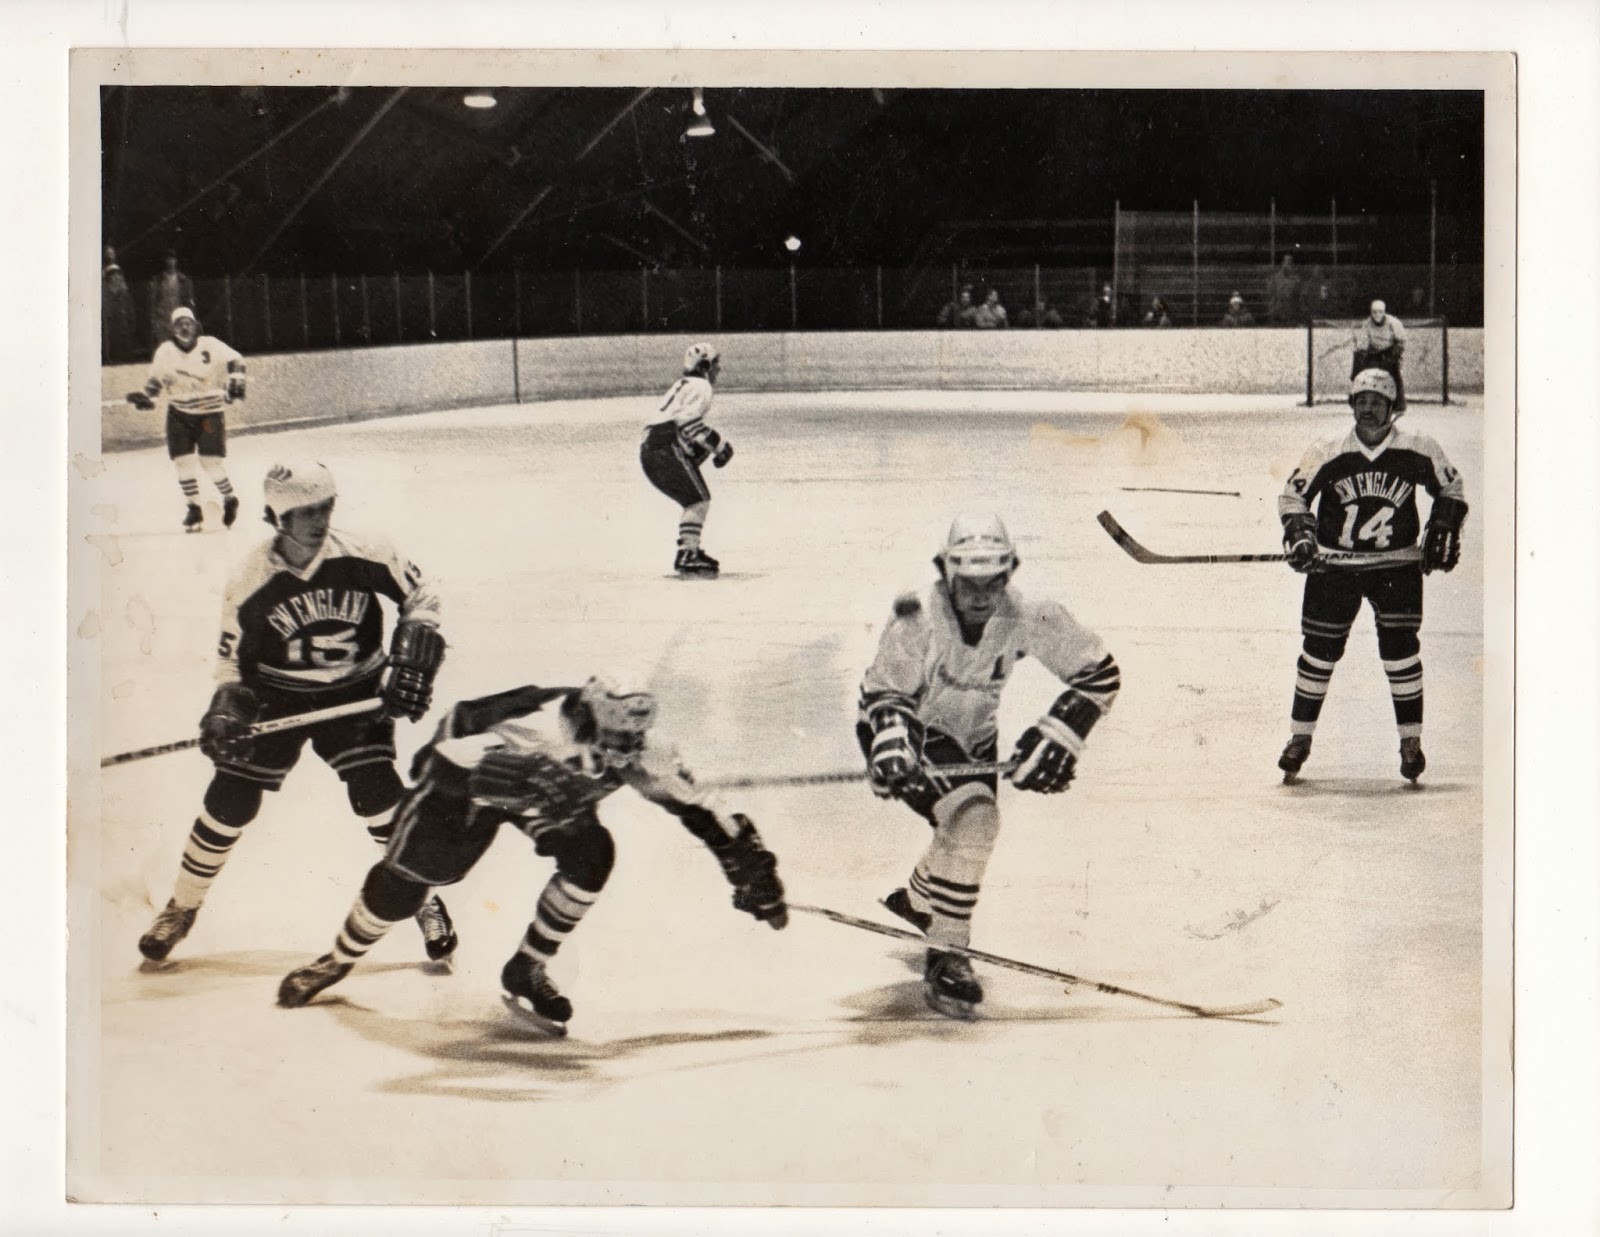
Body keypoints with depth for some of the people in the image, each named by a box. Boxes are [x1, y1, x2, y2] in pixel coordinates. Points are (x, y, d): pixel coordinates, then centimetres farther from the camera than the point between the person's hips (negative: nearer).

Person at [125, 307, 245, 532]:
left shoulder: (210, 345, -7)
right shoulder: (165, 351, 1)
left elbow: (234, 361, -5)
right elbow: (156, 379, 9)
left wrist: (235, 380, -22)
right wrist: (145, 395, -8)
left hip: (209, 412, -3)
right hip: (179, 414, 3)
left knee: (211, 461, -10)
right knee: (182, 460, -4)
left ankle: (230, 499, 13)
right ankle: (194, 509, 7)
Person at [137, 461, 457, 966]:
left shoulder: (364, 556, -16)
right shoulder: (251, 579, -14)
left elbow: (420, 596, -1)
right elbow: (233, 655, -2)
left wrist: (413, 660, -12)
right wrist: (227, 706, -18)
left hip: (355, 695, -1)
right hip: (277, 697, 1)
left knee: (378, 795, -14)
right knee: (230, 800, -2)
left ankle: (424, 900, 7)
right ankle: (183, 906, 20)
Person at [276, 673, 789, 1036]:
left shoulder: (635, 753, -28)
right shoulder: (538, 732, -45)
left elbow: (698, 810, -19)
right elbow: (449, 761, -51)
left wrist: (750, 866, -19)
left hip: (543, 791, 5)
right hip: (462, 776, -5)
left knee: (591, 854, -16)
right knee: (408, 875, -4)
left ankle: (527, 973, 2)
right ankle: (338, 961, 25)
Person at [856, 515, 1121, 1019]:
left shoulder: (1024, 616, -20)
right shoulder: (919, 619, -29)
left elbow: (1100, 672, -12)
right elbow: (884, 692, -21)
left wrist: (1057, 737, -20)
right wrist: (892, 744, -40)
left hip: (972, 737, 6)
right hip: (910, 732, -6)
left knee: (969, 833, 19)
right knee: (973, 819, -27)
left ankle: (917, 900, 53)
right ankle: (943, 960, -21)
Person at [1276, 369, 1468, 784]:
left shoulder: (1417, 451, -7)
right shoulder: (1327, 455, -8)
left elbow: (1451, 487, 9)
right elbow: (1292, 495, 2)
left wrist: (1443, 532, 0)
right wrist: (1299, 533, -13)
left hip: (1396, 564, -1)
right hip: (1334, 564, 1)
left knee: (1400, 648, -8)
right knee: (1319, 650, 3)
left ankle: (1411, 741, 5)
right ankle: (1300, 736, 17)